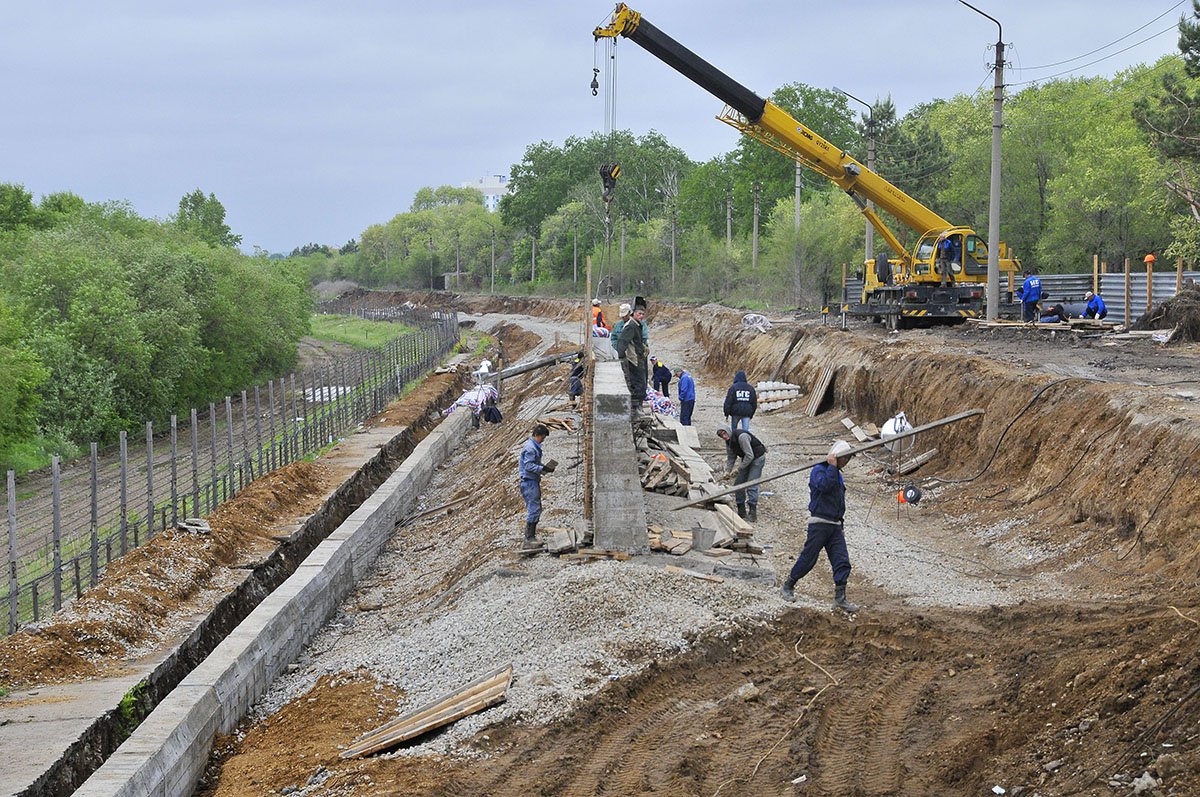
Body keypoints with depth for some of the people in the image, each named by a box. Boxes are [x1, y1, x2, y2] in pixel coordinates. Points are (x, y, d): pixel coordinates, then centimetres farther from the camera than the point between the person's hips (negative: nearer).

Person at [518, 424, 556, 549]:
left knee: (537, 509, 14)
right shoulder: (530, 448, -18)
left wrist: (544, 467, 9)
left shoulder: (535, 446, 15)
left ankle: (531, 536, 20)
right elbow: (529, 466, -23)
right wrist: (543, 469, -24)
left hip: (534, 481, 11)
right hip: (529, 482, -11)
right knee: (534, 509, -10)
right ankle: (529, 539, -8)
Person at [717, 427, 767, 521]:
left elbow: (750, 456, -29)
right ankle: (741, 512, 13)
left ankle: (752, 515, -15)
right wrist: (728, 471, -6)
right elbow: (731, 458, 8)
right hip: (746, 459, 9)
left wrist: (738, 469, -24)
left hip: (758, 458, -9)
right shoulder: (728, 441, -2)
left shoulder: (741, 436, -30)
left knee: (751, 486, -16)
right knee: (738, 484, 5)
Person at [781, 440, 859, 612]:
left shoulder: (838, 475, 19)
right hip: (819, 523, -7)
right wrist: (832, 467, -19)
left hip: (835, 525, 7)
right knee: (808, 558, -2)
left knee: (842, 561, -4)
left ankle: (840, 598, -4)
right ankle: (788, 586, 17)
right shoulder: (819, 470, -6)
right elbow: (824, 485, -28)